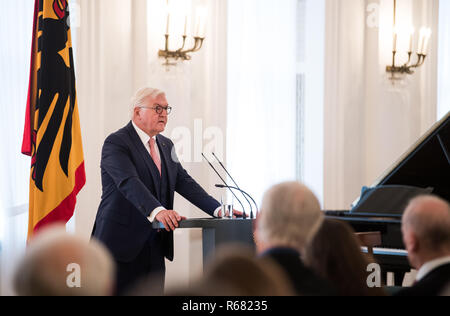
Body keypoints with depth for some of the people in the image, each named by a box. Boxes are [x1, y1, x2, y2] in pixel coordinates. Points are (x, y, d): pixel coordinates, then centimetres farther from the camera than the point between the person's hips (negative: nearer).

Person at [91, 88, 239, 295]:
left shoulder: (166, 145, 16)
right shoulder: (116, 143, -10)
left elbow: (183, 182, 10)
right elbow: (129, 183, -25)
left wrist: (217, 209, -5)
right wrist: (157, 211, -42)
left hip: (155, 246, 7)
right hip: (122, 243, -7)